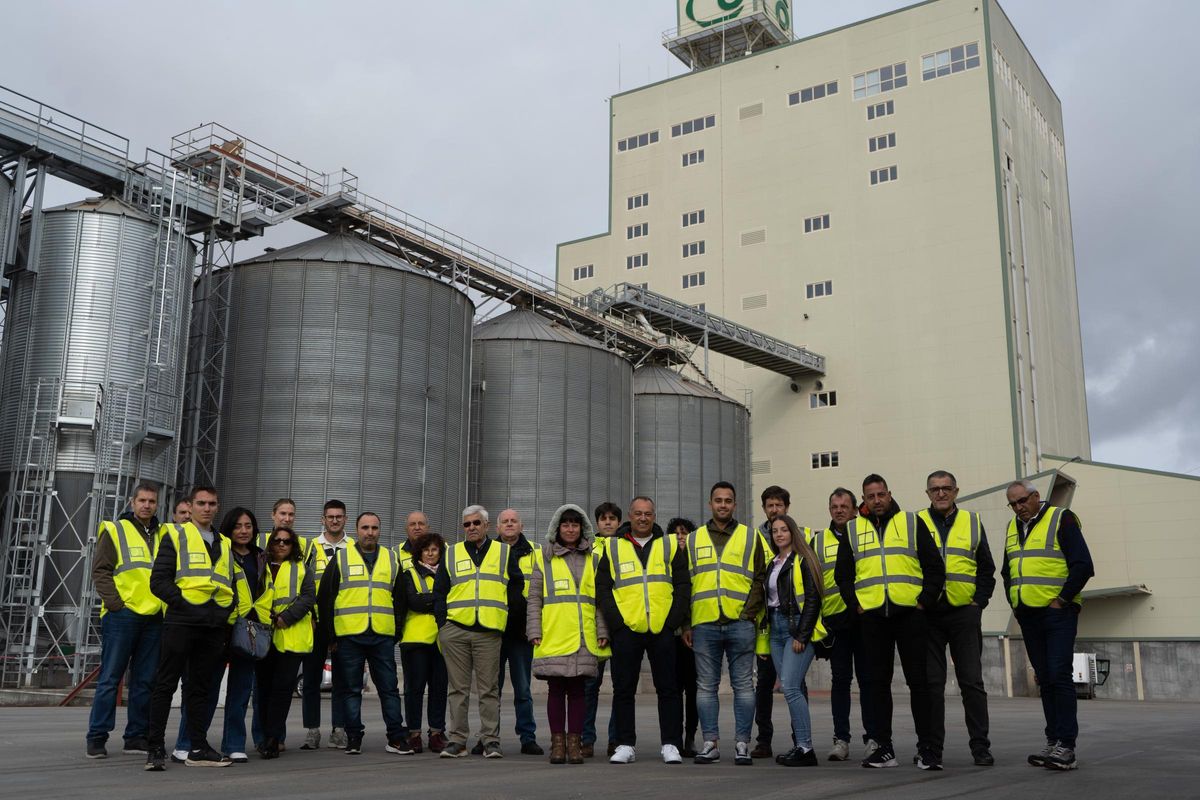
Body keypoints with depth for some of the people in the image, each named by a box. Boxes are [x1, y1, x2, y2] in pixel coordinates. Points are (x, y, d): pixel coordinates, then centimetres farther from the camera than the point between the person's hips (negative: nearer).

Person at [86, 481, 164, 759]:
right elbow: (100, 571, -3)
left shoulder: (163, 535, 16)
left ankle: (137, 736, 14)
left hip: (154, 618, 5)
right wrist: (115, 603, -12)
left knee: (145, 681, 7)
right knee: (110, 678, -2)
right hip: (122, 615, -5)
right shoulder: (114, 531, 2)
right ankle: (97, 738, 4)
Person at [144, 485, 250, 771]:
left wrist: (229, 611, 8)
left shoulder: (225, 544, 19)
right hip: (182, 621, -5)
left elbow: (236, 585, 24)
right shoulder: (175, 536, 4)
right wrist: (182, 602, -13)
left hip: (214, 626, 5)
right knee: (165, 684, -2)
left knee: (200, 687, 10)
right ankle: (155, 749, 2)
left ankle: (198, 749, 15)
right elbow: (159, 581, -4)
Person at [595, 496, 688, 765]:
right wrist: (616, 622, -6)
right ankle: (625, 745, 13)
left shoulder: (670, 545, 10)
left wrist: (673, 620, -4)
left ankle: (671, 745, 10)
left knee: (668, 688, 3)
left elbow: (682, 585, 6)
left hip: (662, 629, 0)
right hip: (626, 629, 0)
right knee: (623, 690, 4)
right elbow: (602, 588, 5)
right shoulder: (612, 547, 8)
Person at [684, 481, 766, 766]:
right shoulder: (694, 539, 13)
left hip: (740, 624, -1)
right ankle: (711, 742, 11)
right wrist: (685, 624, 5)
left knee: (743, 686, 2)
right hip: (704, 625, 2)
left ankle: (742, 743, 9)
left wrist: (750, 613, -7)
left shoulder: (750, 537, 9)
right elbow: (684, 583, 12)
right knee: (706, 686, 4)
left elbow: (760, 579, 5)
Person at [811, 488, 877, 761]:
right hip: (835, 619, 1)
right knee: (840, 679, 5)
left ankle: (872, 738, 9)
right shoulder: (818, 541, 12)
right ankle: (841, 739, 9)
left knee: (868, 679, 2)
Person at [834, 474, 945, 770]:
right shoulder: (852, 529, 12)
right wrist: (855, 605, 2)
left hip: (910, 613, -2)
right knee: (877, 682, 5)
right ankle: (884, 748, 12)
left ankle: (926, 748, 6)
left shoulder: (912, 523, 7)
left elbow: (935, 567, 4)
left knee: (918, 680, -1)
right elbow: (842, 574, 14)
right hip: (872, 617, 2)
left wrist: (925, 601, -5)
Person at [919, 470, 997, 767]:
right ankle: (932, 747, 9)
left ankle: (980, 746, 8)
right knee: (931, 683, 3)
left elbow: (986, 567, 11)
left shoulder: (972, 522, 11)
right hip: (927, 614, 0)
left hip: (964, 612, 1)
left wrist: (979, 601, 0)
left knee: (972, 681, 1)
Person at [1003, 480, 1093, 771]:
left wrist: (1061, 601, -13)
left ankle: (1066, 747, -11)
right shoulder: (1013, 528, 16)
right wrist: (1013, 603, 13)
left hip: (1057, 613, -7)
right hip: (1027, 616, 7)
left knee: (1059, 676, -12)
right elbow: (1007, 571, 26)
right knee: (1045, 679, 9)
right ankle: (1053, 741, 13)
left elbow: (1083, 565, -12)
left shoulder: (1061, 519, -5)